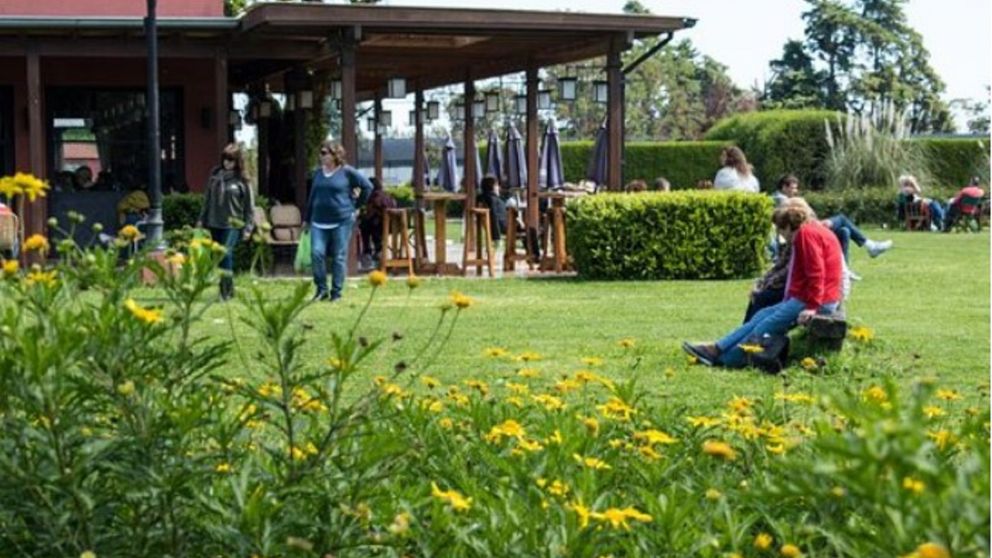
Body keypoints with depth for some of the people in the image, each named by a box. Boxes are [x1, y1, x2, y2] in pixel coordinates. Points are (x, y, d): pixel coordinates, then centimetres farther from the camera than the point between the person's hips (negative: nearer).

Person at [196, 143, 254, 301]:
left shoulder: (242, 181, -3)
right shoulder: (215, 176, 8)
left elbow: (249, 206, 0)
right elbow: (207, 199, 15)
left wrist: (248, 227, -4)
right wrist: (202, 219, 13)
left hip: (232, 224, -5)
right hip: (215, 223, 5)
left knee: (226, 254, -18)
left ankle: (225, 289, -15)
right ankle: (229, 288, 21)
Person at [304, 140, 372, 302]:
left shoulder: (347, 172, -3)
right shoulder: (318, 173, 11)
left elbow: (367, 186, 1)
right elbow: (312, 196, 18)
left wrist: (356, 204, 0)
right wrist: (307, 219, 19)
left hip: (342, 221, -4)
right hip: (319, 222, 4)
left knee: (339, 257, 1)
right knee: (316, 253, -10)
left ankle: (336, 292, 10)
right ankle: (321, 289, 3)